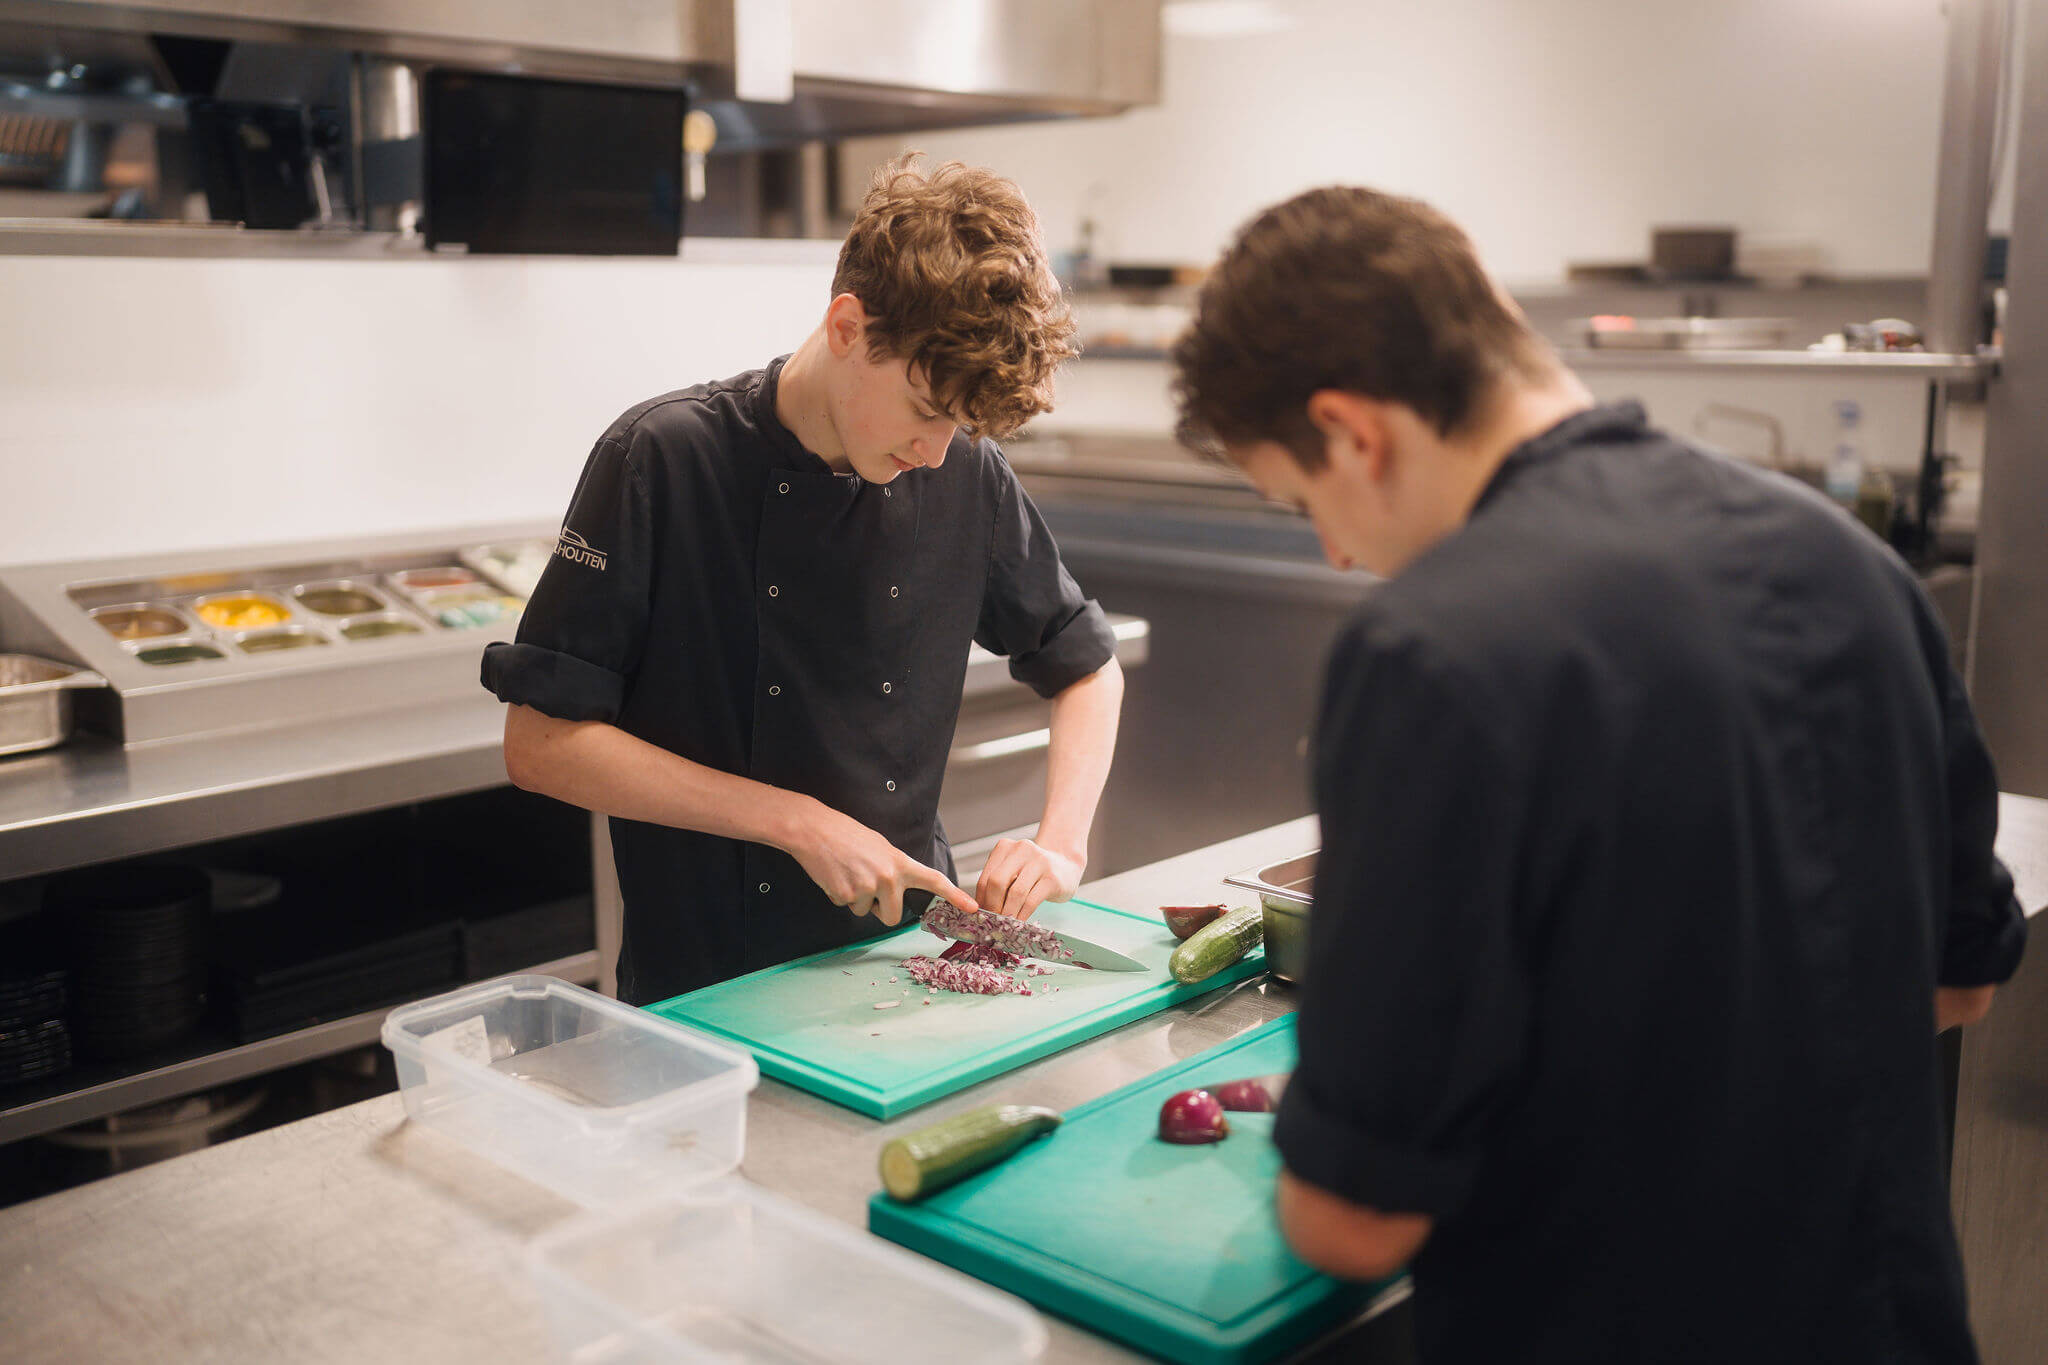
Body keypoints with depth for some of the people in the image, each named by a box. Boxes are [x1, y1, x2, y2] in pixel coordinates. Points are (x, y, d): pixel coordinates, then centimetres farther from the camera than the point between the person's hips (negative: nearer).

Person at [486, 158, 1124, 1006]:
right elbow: (540, 744, -11)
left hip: (901, 965, 4)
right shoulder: (665, 461, -11)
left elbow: (1088, 667, 15)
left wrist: (1061, 843, 0)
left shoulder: (965, 473, 1)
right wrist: (795, 820, -15)